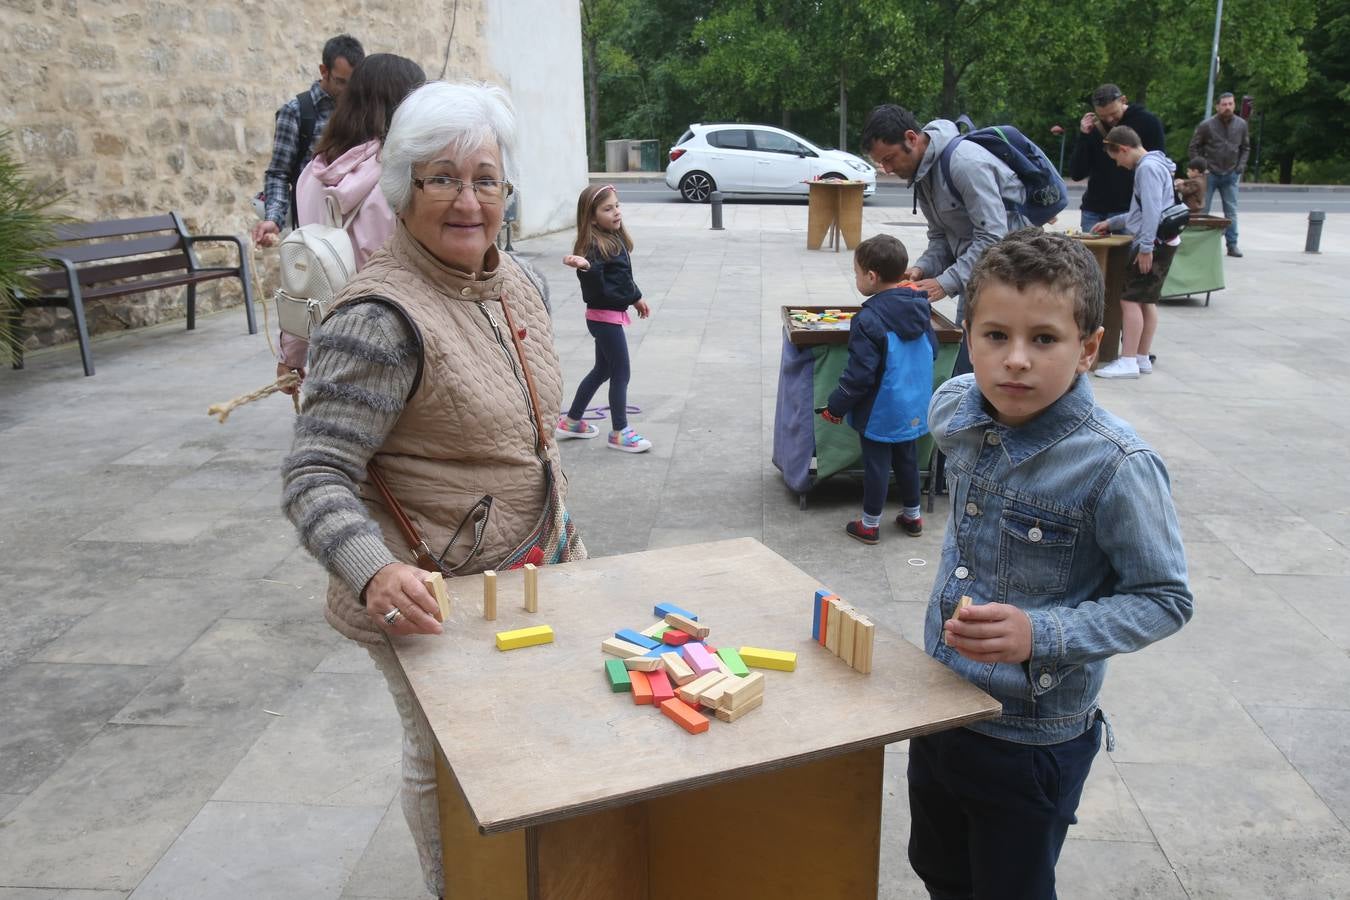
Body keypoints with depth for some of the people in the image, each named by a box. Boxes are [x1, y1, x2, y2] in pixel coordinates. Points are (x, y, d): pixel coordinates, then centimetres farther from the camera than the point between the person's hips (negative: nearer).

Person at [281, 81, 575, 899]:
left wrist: (565, 535, 17)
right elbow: (316, 477, -26)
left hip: (533, 566, 8)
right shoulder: (382, 318, -24)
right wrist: (376, 572, -43)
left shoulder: (519, 283, 1)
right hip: (434, 592, -7)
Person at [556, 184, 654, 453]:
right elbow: (595, 288, -31)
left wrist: (636, 298, 31)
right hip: (604, 317, -10)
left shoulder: (615, 239, 8)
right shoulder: (594, 246, -20)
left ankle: (571, 421, 32)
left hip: (612, 314, 10)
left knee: (602, 370, 19)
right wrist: (585, 267, -49)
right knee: (621, 373, -1)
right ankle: (619, 432, 11)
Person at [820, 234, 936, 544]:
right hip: (914, 410, 7)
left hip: (880, 413, -7)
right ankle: (912, 515, 34)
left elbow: (859, 373, -22)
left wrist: (836, 407, -10)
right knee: (907, 459, 21)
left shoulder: (869, 320, -24)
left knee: (876, 463, 6)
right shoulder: (920, 307, -1)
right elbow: (932, 350, 11)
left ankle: (870, 524, 19)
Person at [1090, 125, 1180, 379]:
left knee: (1131, 299, -11)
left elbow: (1152, 210, -21)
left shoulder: (1148, 167, -13)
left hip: (1154, 243, -10)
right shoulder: (1151, 165, 19)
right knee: (1147, 300, 12)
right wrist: (1111, 223, 27)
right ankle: (1142, 359, 17)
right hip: (1160, 243, 10)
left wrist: (1145, 247, -23)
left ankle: (1128, 361, -12)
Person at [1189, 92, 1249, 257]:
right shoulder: (1206, 125, -9)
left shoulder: (1241, 124, 2)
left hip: (1231, 175, 3)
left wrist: (1241, 165, 0)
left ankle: (1232, 245, 9)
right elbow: (1194, 147, -2)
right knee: (1202, 210, 1)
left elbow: (1245, 148, 13)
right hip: (1209, 174, -3)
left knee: (1231, 211, 4)